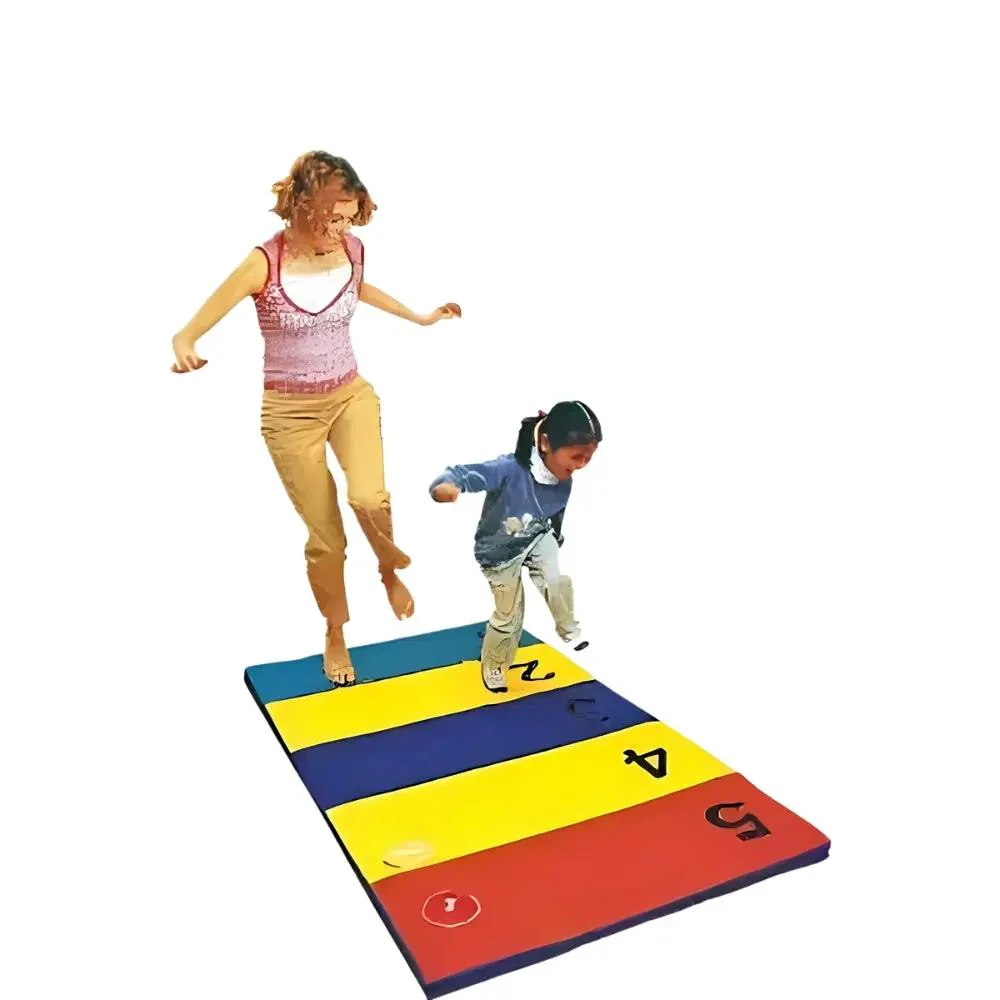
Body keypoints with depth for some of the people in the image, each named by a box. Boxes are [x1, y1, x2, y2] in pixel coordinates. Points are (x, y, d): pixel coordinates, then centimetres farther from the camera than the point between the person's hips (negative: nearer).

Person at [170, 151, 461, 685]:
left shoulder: (352, 249, -6)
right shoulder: (264, 263, -19)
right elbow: (190, 333, -17)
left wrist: (418, 316, 28)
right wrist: (183, 350, -41)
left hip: (351, 395, 3)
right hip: (290, 411, -2)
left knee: (369, 497, -26)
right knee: (325, 538, 3)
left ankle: (390, 570, 8)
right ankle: (335, 634, 30)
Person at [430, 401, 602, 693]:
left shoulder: (564, 482, -16)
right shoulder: (510, 469, -37)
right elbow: (463, 474, -45)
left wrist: (553, 547, 21)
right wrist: (446, 485, -70)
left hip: (537, 538, 4)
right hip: (500, 550, -4)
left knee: (557, 581, -23)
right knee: (509, 613, 8)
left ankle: (569, 630, 8)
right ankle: (493, 665, 36)